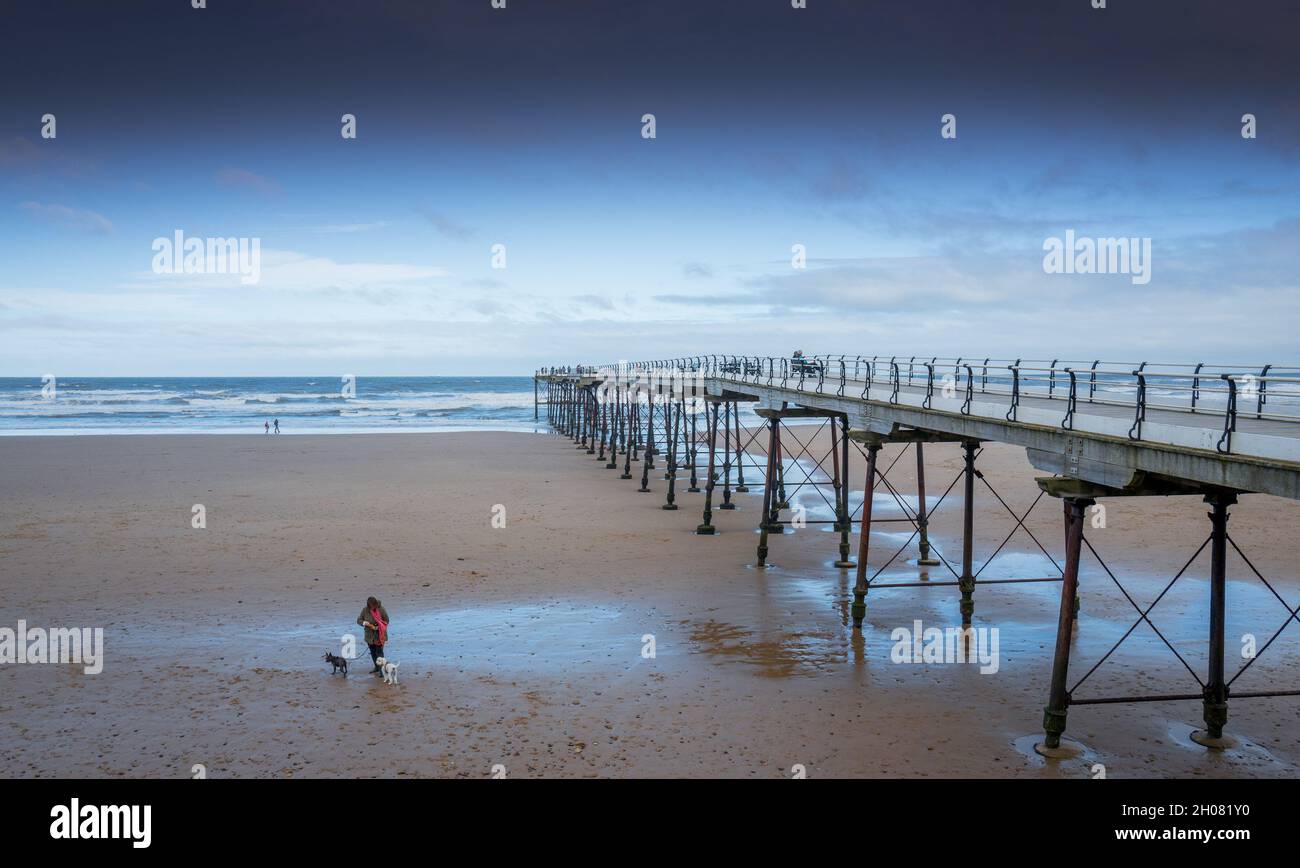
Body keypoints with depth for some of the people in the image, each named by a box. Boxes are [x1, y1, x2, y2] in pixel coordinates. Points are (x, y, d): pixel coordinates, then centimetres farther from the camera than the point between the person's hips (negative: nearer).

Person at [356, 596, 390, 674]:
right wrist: (365, 623, -21)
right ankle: (376, 667, 32)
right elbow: (359, 620, 0)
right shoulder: (365, 610, -7)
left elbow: (386, 621, -7)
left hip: (379, 635, -4)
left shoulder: (381, 609, -15)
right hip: (369, 635, 4)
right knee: (373, 652, 16)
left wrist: (378, 627, -21)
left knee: (379, 652, -8)